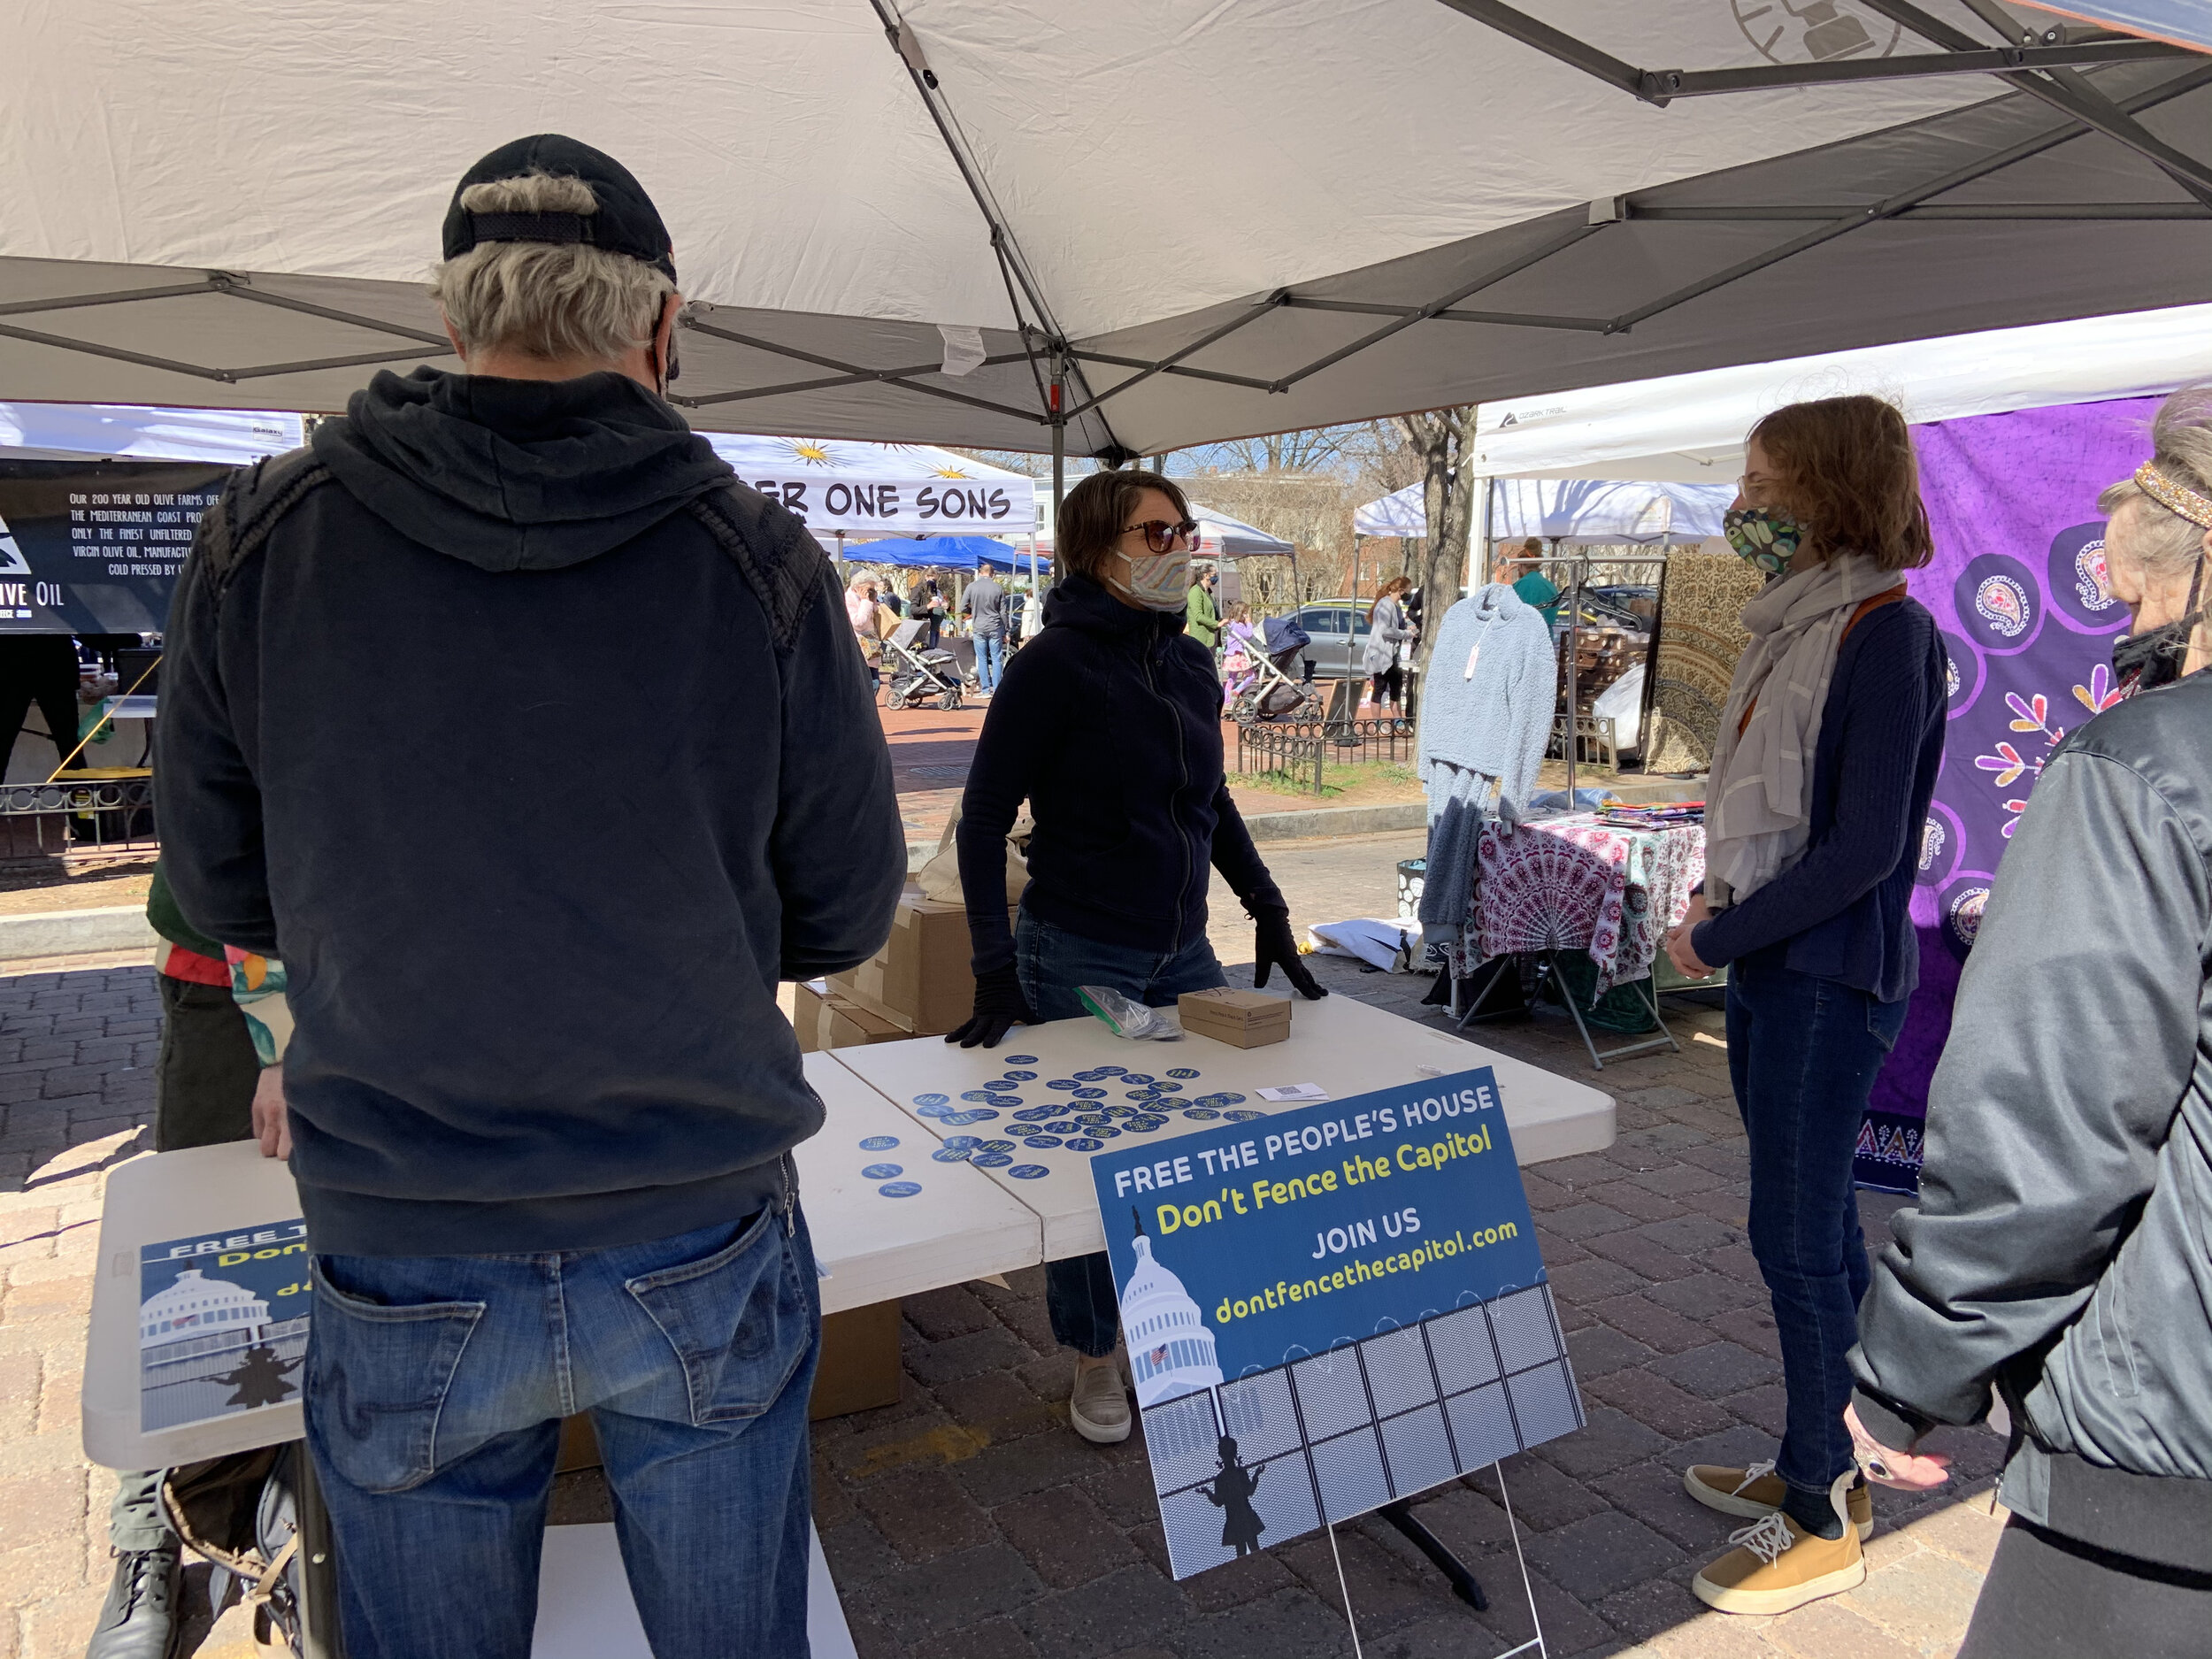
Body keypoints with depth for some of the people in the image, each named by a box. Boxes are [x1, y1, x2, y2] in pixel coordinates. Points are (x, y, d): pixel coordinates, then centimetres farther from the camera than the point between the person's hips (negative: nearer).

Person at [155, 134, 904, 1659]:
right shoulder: (759, 560, -12)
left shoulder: (260, 540, -9)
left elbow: (224, 890, 3)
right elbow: (847, 916, -4)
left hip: (405, 1271, 1)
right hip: (707, 1248, 0)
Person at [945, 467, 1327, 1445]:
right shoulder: (1055, 665, -13)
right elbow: (984, 819, -12)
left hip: (1184, 954, 6)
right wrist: (996, 968, -18)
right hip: (1078, 961, -6)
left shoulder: (1191, 665, 6)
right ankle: (1094, 1365, 27)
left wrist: (1267, 911, 13)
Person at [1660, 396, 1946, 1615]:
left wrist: (1717, 940, -13)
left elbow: (1865, 848, -19)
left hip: (1830, 980, -8)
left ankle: (1827, 1523, 15)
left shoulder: (1887, 635, -16)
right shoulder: (1799, 627, 10)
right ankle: (1811, 1466, 33)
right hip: (1773, 967, 8)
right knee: (1812, 1229, 17)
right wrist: (1722, 901, 3)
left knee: (1799, 1239, -1)